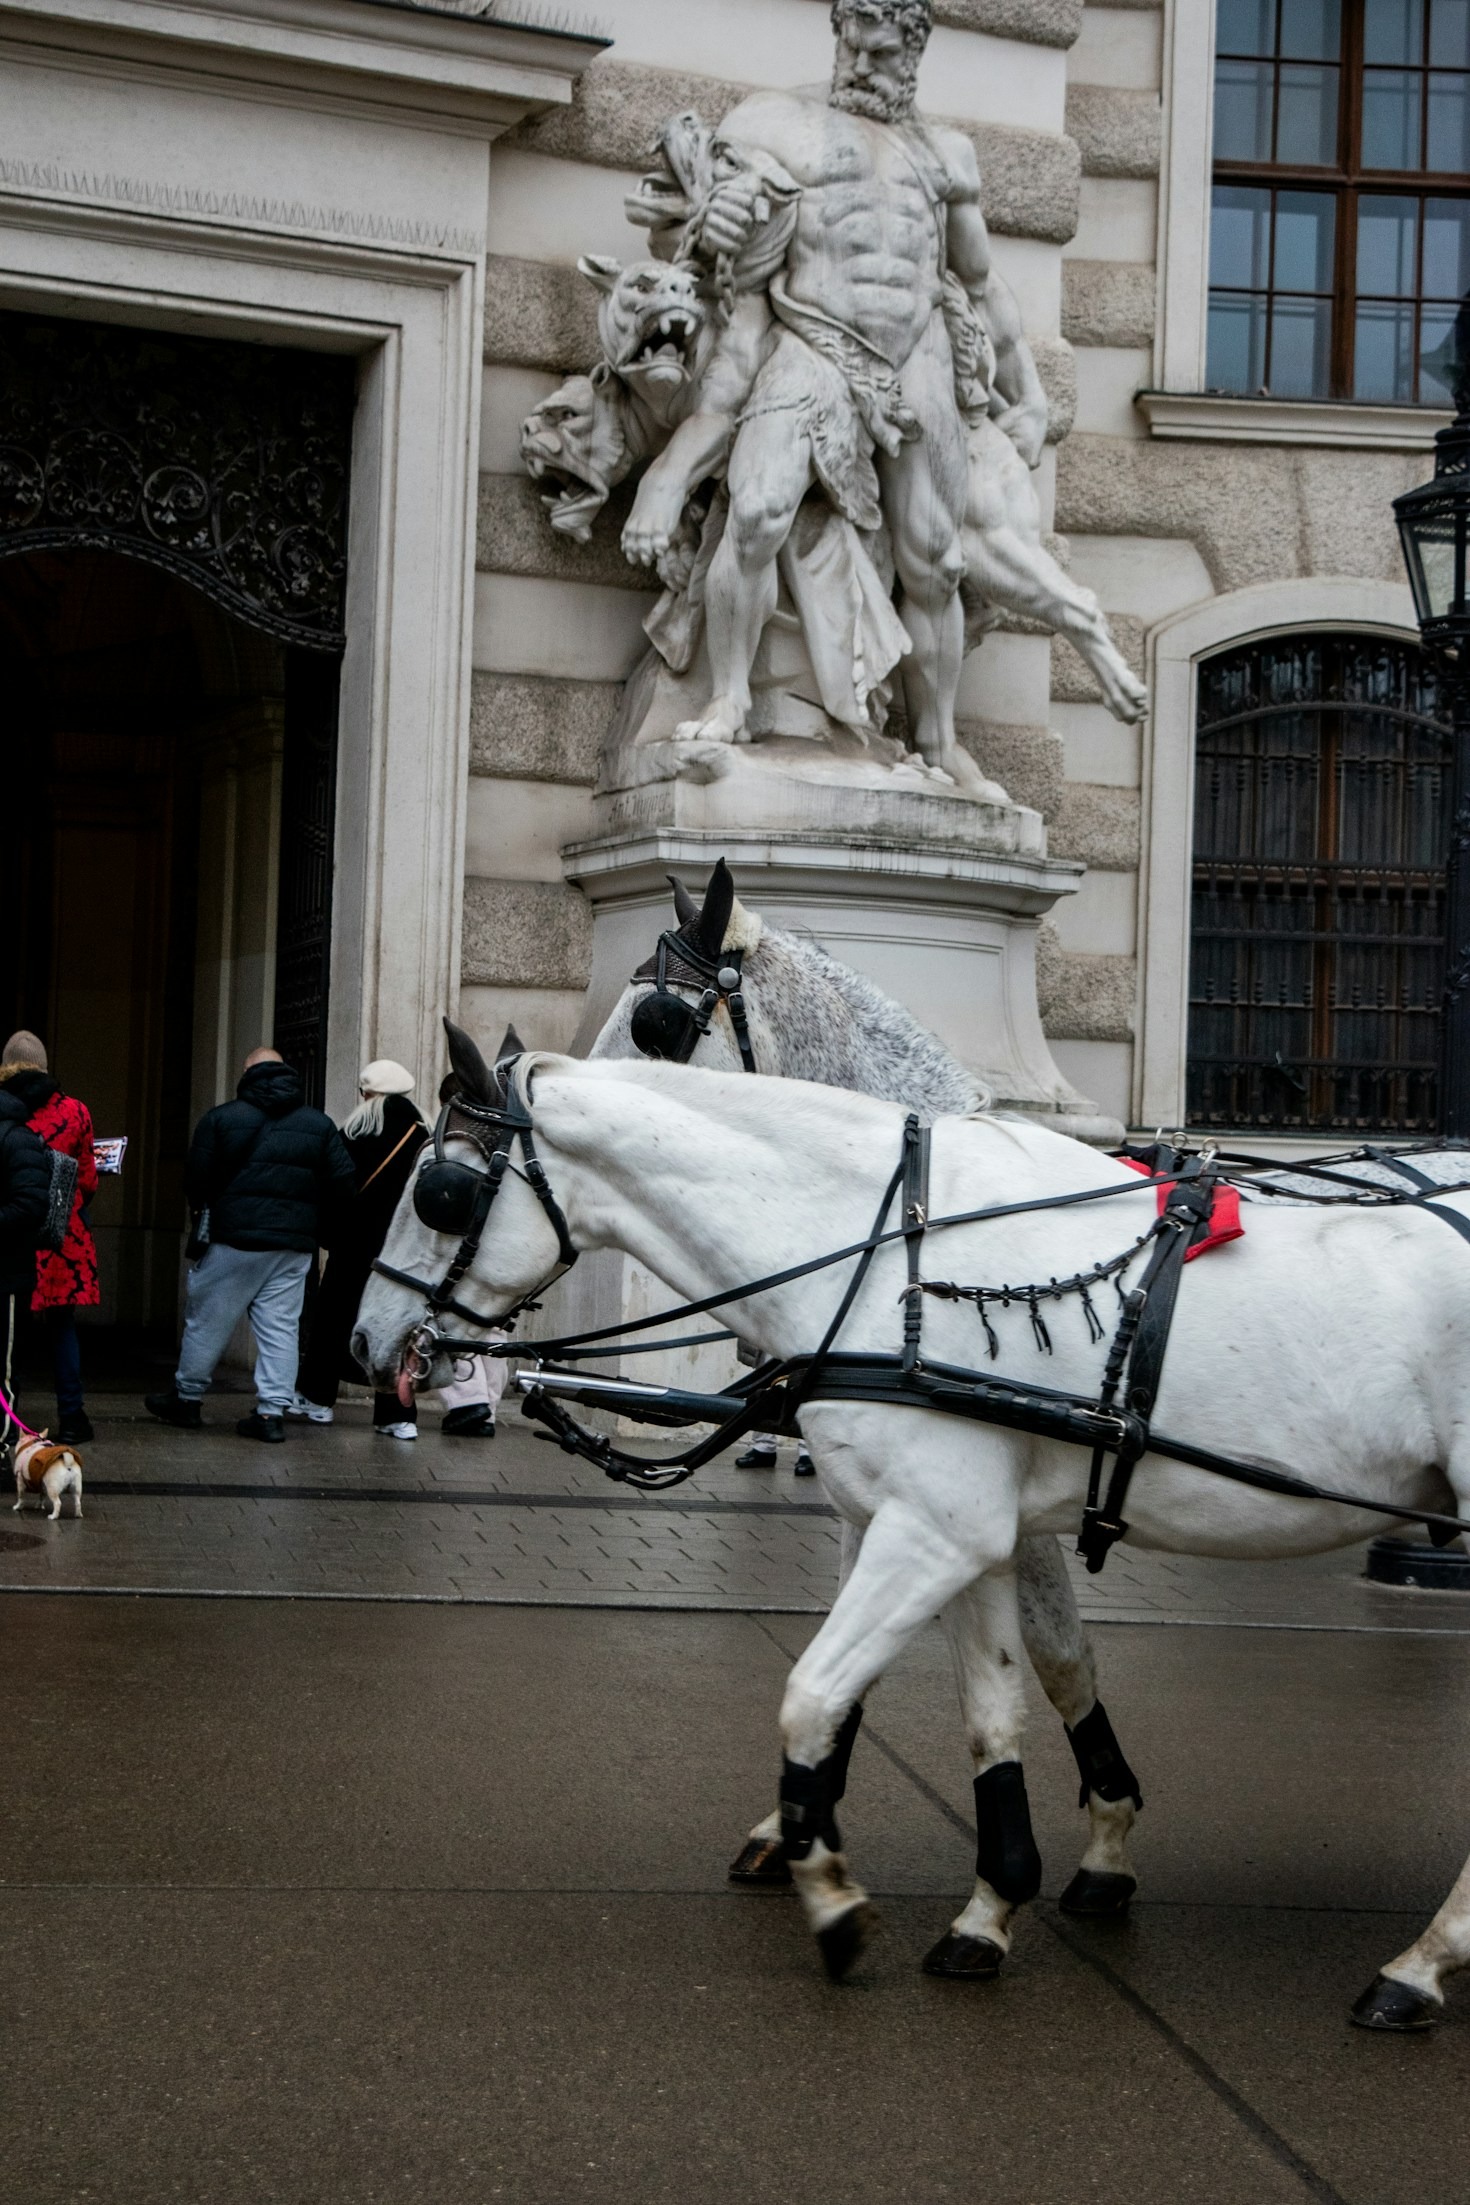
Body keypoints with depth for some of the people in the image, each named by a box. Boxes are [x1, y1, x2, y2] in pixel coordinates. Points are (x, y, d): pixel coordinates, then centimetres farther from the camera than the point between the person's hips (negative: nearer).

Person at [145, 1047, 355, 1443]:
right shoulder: (319, 1124, 7)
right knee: (281, 1328, 5)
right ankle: (272, 1412, -1)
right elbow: (344, 1183, 2)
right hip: (295, 1246, 2)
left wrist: (204, 1215, 16)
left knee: (207, 1320, 11)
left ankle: (186, 1399, 22)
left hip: (233, 1238, -2)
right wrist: (318, 1229, 13)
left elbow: (195, 1181, -3)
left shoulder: (220, 1118, -1)